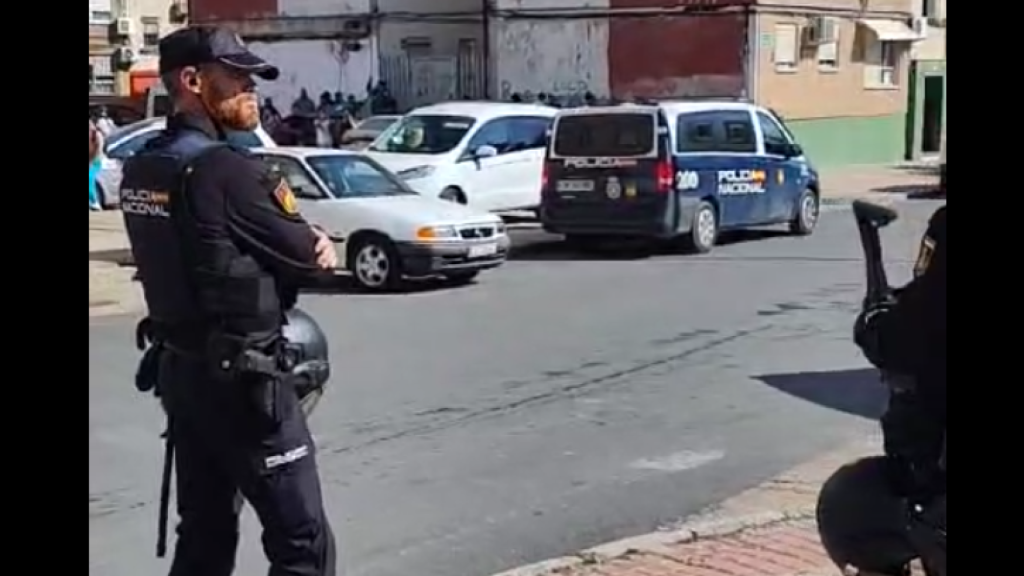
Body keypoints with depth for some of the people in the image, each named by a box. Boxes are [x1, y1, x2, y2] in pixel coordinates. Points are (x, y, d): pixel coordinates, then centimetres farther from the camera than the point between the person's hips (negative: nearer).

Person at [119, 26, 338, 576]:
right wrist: (315, 244, 10)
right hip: (241, 378, -9)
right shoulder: (225, 169, -20)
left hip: (177, 370, 9)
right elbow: (309, 258, -12)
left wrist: (306, 240, -2)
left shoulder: (140, 169, 7)